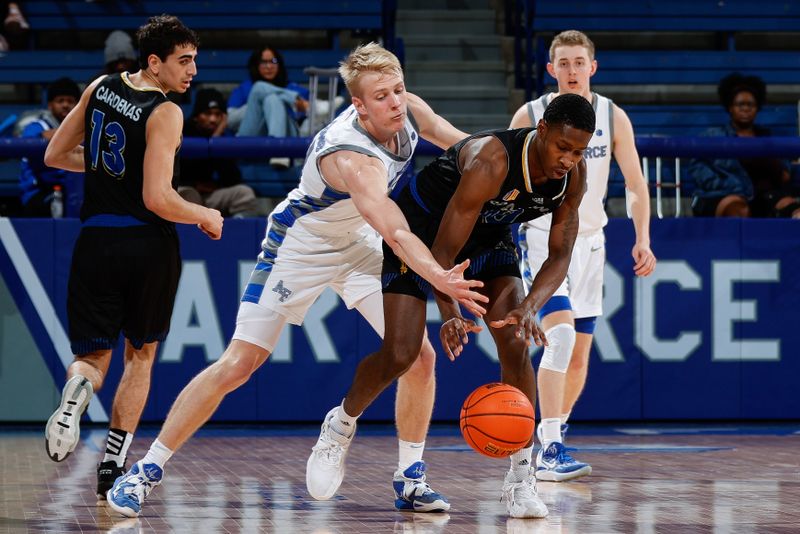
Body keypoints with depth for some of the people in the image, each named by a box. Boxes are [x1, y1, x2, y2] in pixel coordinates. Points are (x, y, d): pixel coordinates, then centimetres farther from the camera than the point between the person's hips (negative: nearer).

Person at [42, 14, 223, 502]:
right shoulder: (165, 113, -13)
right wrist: (207, 217, -2)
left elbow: (55, 156, 14)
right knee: (141, 355, 16)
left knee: (93, 354, 10)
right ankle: (113, 466, 10)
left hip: (97, 241, 3)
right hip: (149, 244, -3)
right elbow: (157, 199, -19)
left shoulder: (100, 88, 6)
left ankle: (77, 389, -27)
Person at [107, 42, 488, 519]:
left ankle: (412, 480, 10)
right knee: (237, 364, -9)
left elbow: (464, 144, 7)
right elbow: (397, 235, -51)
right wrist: (439, 278, -66)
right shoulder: (350, 156, -38)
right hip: (300, 247, -7)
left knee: (420, 355, -4)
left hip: (360, 243, 7)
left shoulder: (410, 111, -15)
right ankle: (147, 471, 0)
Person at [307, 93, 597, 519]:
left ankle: (521, 480, -5)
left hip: (490, 233, 5)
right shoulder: (491, 161, -39)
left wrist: (530, 307, -32)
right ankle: (341, 425, 20)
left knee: (516, 345, -13)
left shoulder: (574, 175, -21)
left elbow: (559, 255, -13)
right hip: (423, 224, -5)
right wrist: (451, 316, -51)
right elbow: (443, 252, -37)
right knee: (400, 355, -10)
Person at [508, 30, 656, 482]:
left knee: (580, 353, 9)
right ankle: (550, 450, -25)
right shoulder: (530, 117, -8)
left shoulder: (613, 117, -1)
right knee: (560, 334, -23)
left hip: (590, 241, 4)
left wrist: (643, 240, -8)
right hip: (543, 237, -4)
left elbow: (636, 183, 3)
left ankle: (552, 440, 28)